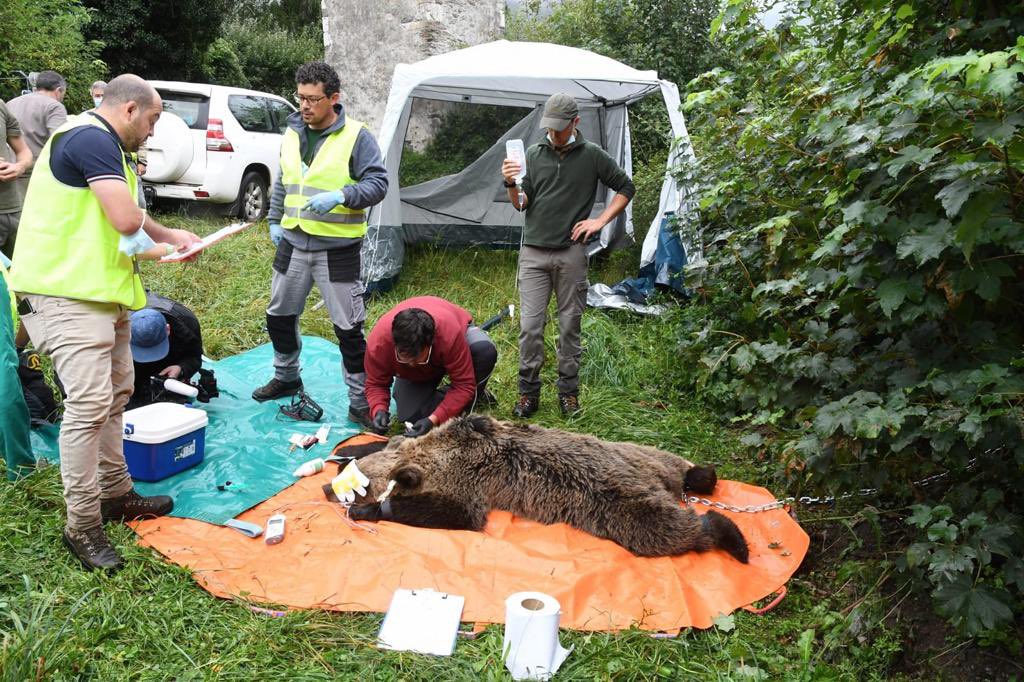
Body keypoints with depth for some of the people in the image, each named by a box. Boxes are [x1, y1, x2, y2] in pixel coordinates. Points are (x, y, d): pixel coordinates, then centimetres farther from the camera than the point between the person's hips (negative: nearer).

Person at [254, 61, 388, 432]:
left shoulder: (356, 136, -10)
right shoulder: (292, 133, 9)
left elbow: (378, 183, -14)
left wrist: (340, 196, -28)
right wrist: (274, 220, 18)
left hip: (338, 249, -6)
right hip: (293, 244, 6)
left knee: (349, 328, -2)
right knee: (279, 315, 18)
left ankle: (360, 402, 10)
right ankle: (286, 377, 42)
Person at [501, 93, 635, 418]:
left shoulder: (592, 155, 2)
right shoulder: (534, 153, 8)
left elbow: (626, 188, 10)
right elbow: (522, 205, 8)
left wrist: (599, 221, 0)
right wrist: (511, 185, -13)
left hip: (570, 253, -1)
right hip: (533, 252, 2)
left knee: (570, 325, 6)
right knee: (530, 325, -2)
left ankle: (568, 391, 17)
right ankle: (528, 393, 9)